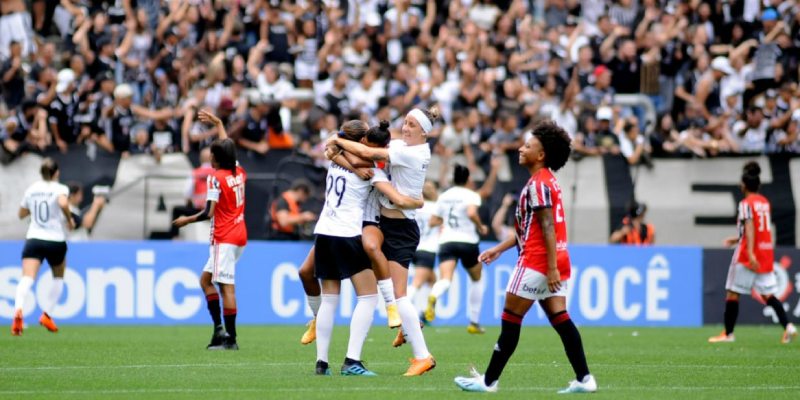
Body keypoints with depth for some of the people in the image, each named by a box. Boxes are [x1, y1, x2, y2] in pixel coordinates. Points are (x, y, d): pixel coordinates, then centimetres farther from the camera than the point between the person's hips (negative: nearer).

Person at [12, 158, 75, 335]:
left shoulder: (31, 190, 9)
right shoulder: (60, 189, -4)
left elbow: (22, 214, 21)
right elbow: (63, 203, -26)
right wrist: (69, 219, -10)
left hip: (33, 240, 2)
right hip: (56, 240, -2)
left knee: (27, 279, -16)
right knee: (58, 278, 25)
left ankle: (18, 311, -43)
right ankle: (46, 315, 16)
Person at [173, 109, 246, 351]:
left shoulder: (216, 178, -13)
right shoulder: (239, 173, 8)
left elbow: (209, 212, -17)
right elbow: (228, 149, 28)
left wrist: (187, 220, -2)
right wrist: (218, 123, 38)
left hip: (224, 239, -9)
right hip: (239, 236, 9)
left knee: (226, 286, -8)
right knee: (206, 279, 15)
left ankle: (229, 337, -10)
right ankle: (220, 329, 6)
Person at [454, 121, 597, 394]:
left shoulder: (538, 184, -13)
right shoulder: (547, 182, 19)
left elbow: (547, 227, -20)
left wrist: (552, 267, -24)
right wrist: (499, 248, 27)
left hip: (537, 261, -10)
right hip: (553, 262, 10)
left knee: (510, 320, -2)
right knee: (560, 319, 6)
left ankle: (488, 381, 3)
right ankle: (584, 379, -1)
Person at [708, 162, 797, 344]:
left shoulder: (746, 204, -11)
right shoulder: (765, 202, 12)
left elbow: (750, 228, -22)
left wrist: (750, 253, -30)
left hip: (749, 255, -7)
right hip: (767, 252, 7)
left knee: (733, 293, 4)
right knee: (768, 294, 5)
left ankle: (728, 333, 8)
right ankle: (787, 326, -13)